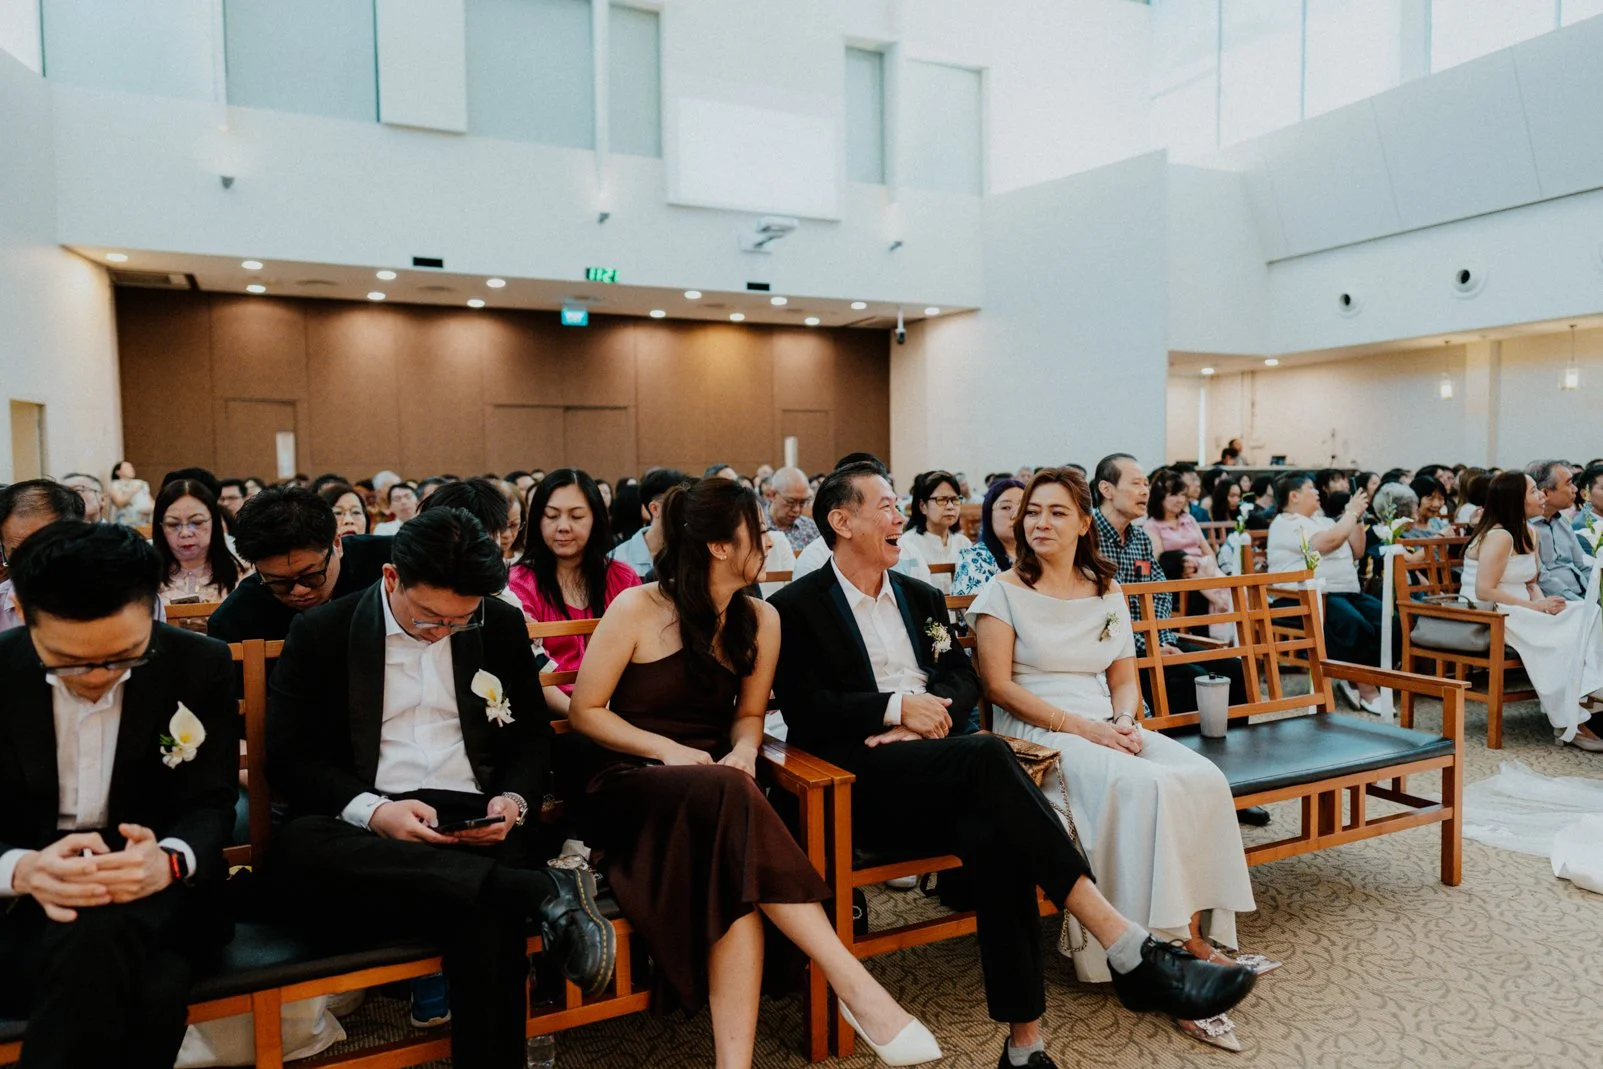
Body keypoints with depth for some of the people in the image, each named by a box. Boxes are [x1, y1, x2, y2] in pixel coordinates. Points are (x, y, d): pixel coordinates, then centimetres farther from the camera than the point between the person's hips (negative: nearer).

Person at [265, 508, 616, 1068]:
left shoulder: (503, 626, 8)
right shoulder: (321, 633, 3)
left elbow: (533, 736, 15)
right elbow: (289, 758, 1)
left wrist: (513, 801, -7)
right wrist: (372, 810, -17)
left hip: (475, 823, -1)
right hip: (364, 828, 1)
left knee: (487, 913, -36)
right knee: (294, 849, -36)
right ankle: (544, 891, -37)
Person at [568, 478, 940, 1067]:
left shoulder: (760, 620, 5)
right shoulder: (637, 609, -8)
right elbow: (585, 711, -3)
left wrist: (743, 751, -9)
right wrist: (667, 749, -17)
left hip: (716, 786, 4)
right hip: (633, 782, -4)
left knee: (735, 882, -33)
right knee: (730, 797, -37)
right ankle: (853, 982, -38)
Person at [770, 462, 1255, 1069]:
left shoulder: (921, 597, 21)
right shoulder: (796, 607, 1)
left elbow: (964, 679, 16)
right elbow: (804, 711, -8)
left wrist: (933, 710, -6)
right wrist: (899, 707, -12)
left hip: (939, 776, 5)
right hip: (864, 778, -5)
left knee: (994, 834, -31)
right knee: (987, 756, -33)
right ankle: (1130, 951, -34)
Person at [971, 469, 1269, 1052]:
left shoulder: (1107, 594, 17)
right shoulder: (1004, 591, 1)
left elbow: (1125, 681, 16)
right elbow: (999, 685, -7)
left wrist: (1124, 720, -8)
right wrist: (1081, 726, -16)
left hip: (1107, 731, 6)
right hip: (1037, 736, -5)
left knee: (1204, 779, -22)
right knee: (1143, 786, -31)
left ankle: (1197, 933, -18)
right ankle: (1176, 946, -19)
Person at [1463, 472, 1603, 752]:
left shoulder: (1528, 532, 13)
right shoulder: (1499, 537, -16)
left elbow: (1531, 582, 16)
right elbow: (1484, 591, -23)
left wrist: (1541, 599, -7)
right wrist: (1537, 606, -18)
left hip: (1519, 612, 9)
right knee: (1558, 640, -25)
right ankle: (1568, 725, -16)